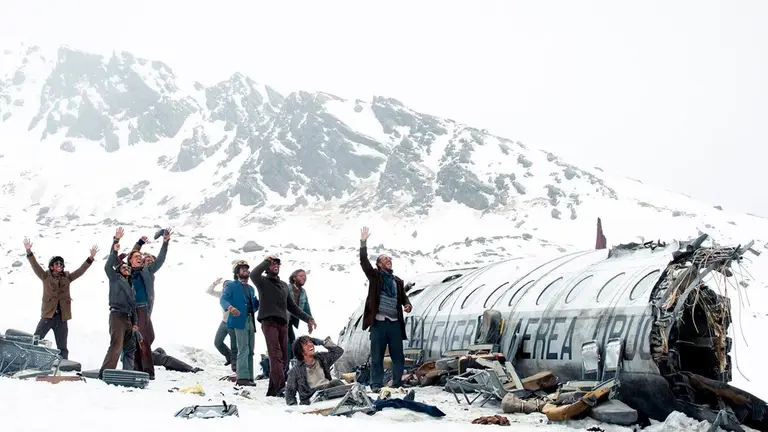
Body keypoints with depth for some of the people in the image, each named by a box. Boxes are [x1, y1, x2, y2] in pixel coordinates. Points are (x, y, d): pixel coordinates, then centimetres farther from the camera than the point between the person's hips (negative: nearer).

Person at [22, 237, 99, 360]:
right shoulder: (46, 276, 5)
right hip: (48, 315, -3)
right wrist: (29, 252, -18)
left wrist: (90, 257, -1)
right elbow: (35, 266, -5)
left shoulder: (67, 277, 12)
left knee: (62, 347, 7)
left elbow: (81, 270, 9)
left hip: (62, 317, 3)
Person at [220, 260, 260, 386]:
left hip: (251, 321, 7)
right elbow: (223, 299, -10)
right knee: (243, 350, -14)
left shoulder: (251, 288, 26)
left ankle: (249, 377, 11)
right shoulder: (231, 285, 4)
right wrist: (230, 307, -31)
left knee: (250, 351, 7)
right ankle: (242, 377, -15)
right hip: (240, 320, -7)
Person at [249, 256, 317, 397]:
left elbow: (292, 306, 30)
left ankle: (272, 391, 5)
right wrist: (266, 261, -4)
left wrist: (308, 318, 23)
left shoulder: (284, 285, 28)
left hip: (283, 323, 6)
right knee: (276, 355, -20)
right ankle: (280, 386, -31)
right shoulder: (263, 281, 9)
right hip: (269, 321, -6)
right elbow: (253, 274, -16)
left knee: (283, 358, 0)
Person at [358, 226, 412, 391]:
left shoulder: (397, 281, 17)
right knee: (377, 356, 1)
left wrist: (407, 305, -4)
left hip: (395, 322, 4)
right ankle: (376, 385, 7)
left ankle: (398, 384, 14)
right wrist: (363, 243, -14)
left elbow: (403, 297, 19)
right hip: (378, 322, -4)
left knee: (398, 356, 5)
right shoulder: (375, 276, 5)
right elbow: (364, 262, -7)